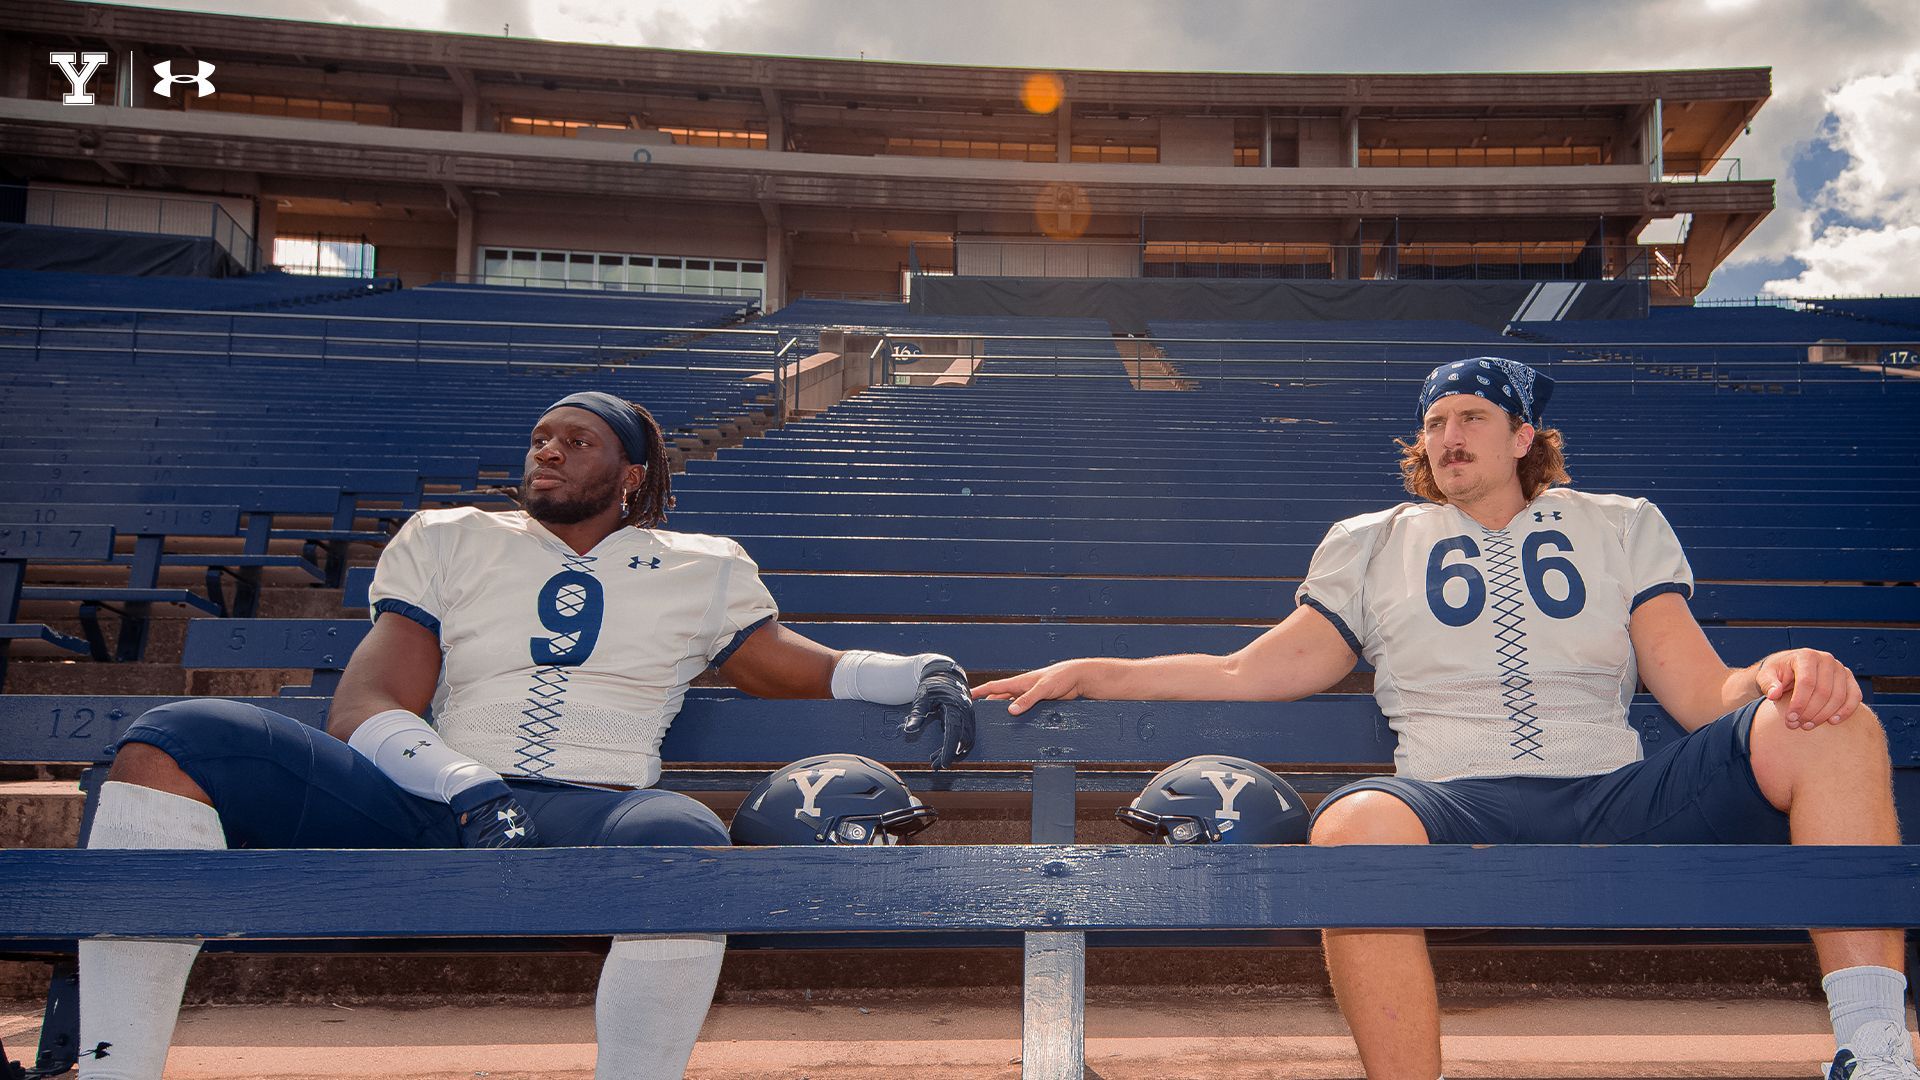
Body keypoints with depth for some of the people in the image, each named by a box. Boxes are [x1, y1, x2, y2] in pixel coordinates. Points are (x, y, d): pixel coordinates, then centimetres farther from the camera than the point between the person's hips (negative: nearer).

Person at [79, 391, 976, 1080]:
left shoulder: (702, 571, 21)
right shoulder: (446, 543, 20)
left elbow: (795, 666, 27)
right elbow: (365, 710, 9)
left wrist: (925, 670, 7)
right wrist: (469, 790, -12)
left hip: (594, 813, -2)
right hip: (434, 809, 2)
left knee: (684, 839, -40)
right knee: (176, 741, -19)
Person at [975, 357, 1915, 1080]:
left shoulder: (1619, 530, 22)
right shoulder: (1374, 547, 21)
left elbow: (1706, 696, 13)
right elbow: (1250, 673, 18)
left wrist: (1779, 675, -10)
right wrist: (1094, 674, 9)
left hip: (1618, 799, 2)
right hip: (1461, 807, -2)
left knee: (1833, 725, -21)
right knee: (1356, 827, -38)